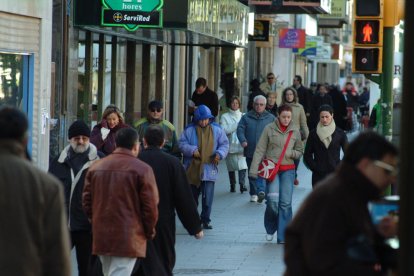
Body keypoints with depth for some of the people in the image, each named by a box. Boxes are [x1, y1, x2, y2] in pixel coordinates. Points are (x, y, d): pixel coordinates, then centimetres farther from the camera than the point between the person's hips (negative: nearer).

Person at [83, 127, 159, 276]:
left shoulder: (95, 167, 7)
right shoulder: (142, 169, -9)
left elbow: (86, 201, 11)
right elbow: (150, 206, -9)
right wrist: (150, 231, 7)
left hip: (101, 236, 6)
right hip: (128, 238, -6)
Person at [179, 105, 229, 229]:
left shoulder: (217, 130, 2)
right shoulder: (189, 130, 0)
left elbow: (224, 144, 7)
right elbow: (182, 143, 0)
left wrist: (220, 154, -11)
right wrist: (192, 150, -16)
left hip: (209, 170, -1)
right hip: (193, 169, 1)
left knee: (208, 197, -7)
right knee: (192, 196, 12)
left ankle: (205, 220, 6)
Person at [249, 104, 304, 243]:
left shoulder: (295, 131, 6)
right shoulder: (269, 129, -2)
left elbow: (300, 151, 15)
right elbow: (260, 150, -2)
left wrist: (291, 153, -7)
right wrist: (254, 169, -8)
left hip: (288, 170, 2)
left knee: (286, 203, -4)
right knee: (273, 199, -15)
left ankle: (283, 237, 2)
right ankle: (270, 229, 12)